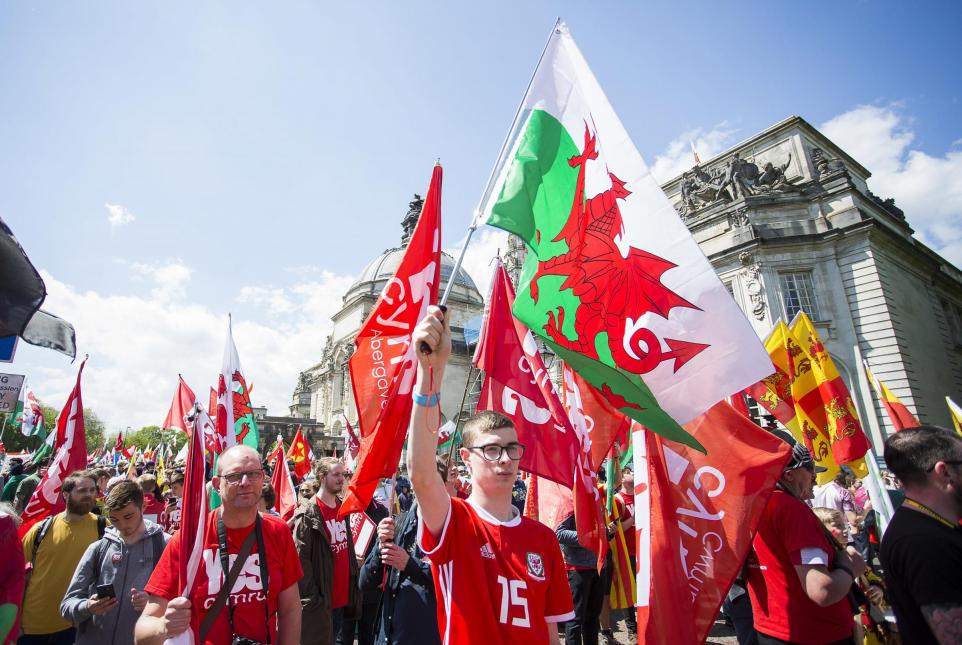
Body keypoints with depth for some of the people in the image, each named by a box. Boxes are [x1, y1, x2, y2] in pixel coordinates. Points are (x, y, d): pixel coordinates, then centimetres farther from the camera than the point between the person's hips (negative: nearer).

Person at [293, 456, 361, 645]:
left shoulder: (343, 508, 7)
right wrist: (312, 597, -19)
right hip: (320, 601, -7)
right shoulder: (308, 514, -15)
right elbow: (300, 559, -18)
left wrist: (353, 585, 10)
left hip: (343, 597, 7)